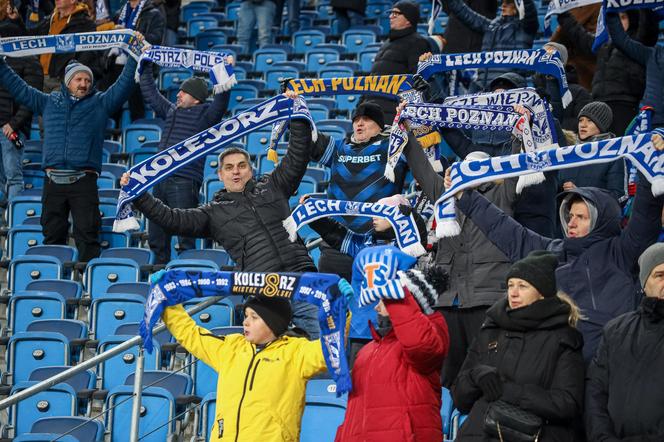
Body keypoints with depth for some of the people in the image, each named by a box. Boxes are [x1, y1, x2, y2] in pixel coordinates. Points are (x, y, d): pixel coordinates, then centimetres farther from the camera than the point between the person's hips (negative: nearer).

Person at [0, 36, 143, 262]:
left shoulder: (100, 103, 13)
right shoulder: (49, 102, 18)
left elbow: (124, 84, 5)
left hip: (84, 181, -2)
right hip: (53, 181, 2)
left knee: (87, 235, -9)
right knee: (52, 235, 5)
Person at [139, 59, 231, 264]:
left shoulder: (204, 114, 0)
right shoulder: (171, 110, 19)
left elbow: (220, 103, -19)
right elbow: (150, 93, 30)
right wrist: (146, 66, 31)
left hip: (185, 183, -8)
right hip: (161, 181, 8)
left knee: (185, 235, -11)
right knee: (156, 236, 12)